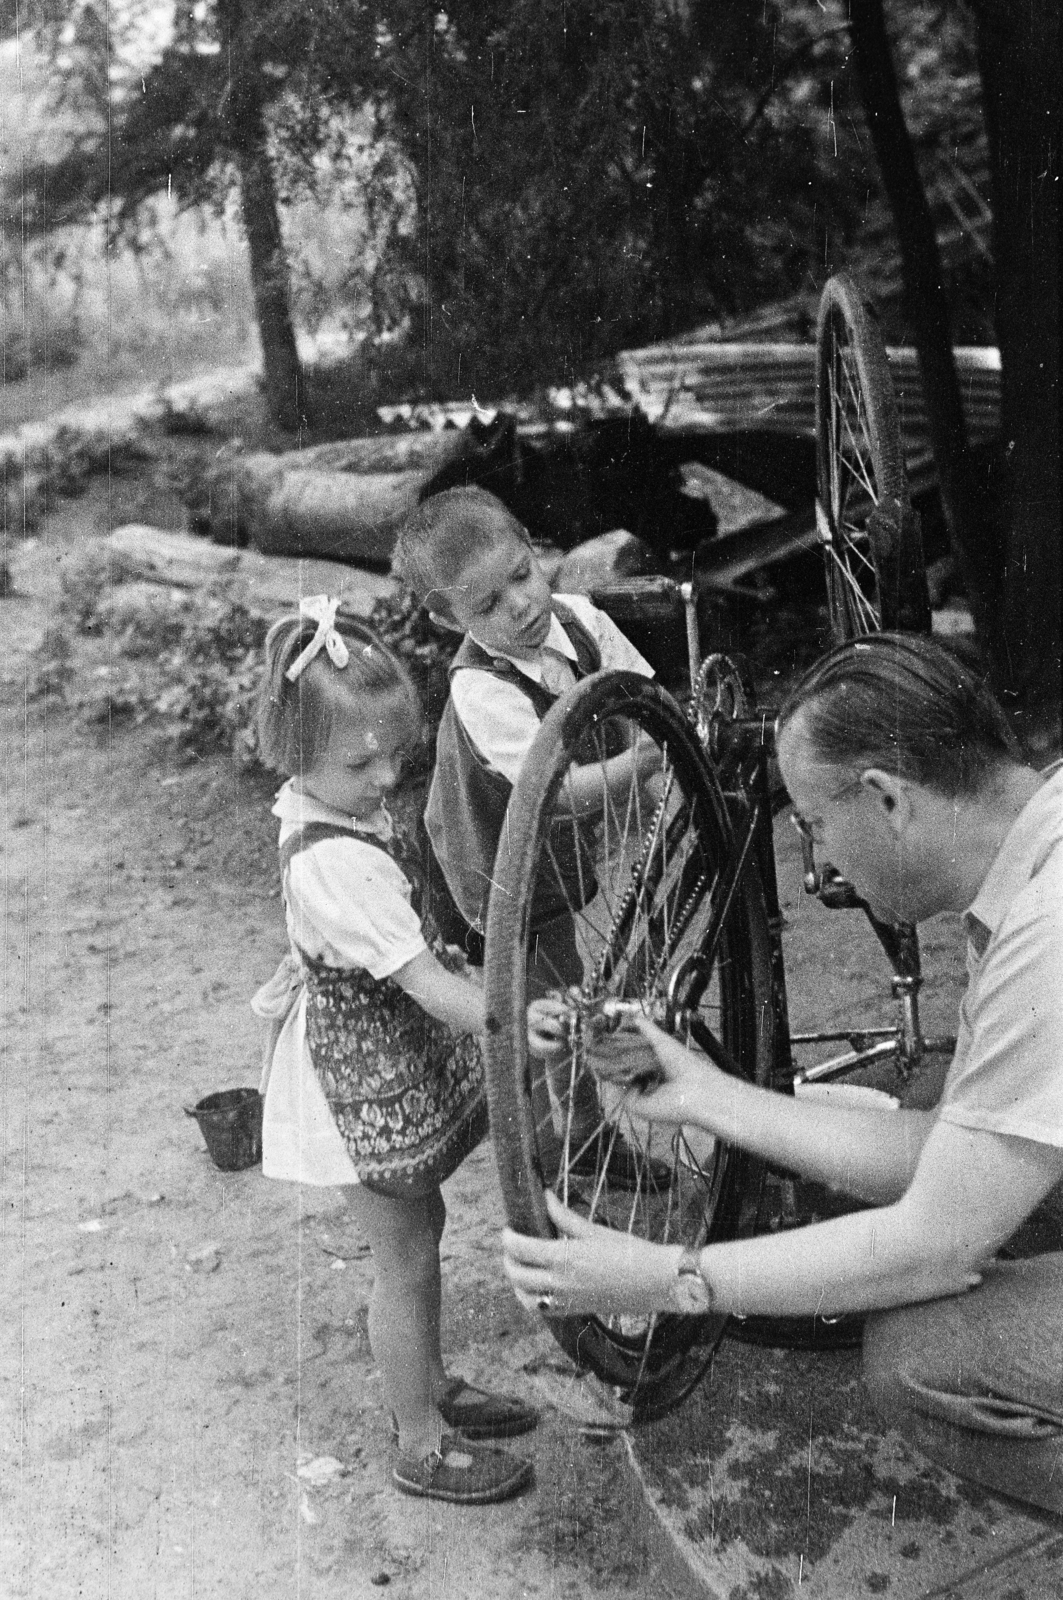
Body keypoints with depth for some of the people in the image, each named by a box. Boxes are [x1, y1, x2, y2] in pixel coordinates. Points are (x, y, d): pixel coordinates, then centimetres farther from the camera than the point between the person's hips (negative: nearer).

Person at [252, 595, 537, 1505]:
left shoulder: (323, 808, -2)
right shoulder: (337, 864, -32)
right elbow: (428, 985, -35)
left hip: (387, 1057, 9)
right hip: (364, 1081, -9)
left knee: (420, 1227, 23)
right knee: (407, 1259, 7)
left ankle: (431, 1388, 43)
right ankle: (423, 1448, 26)